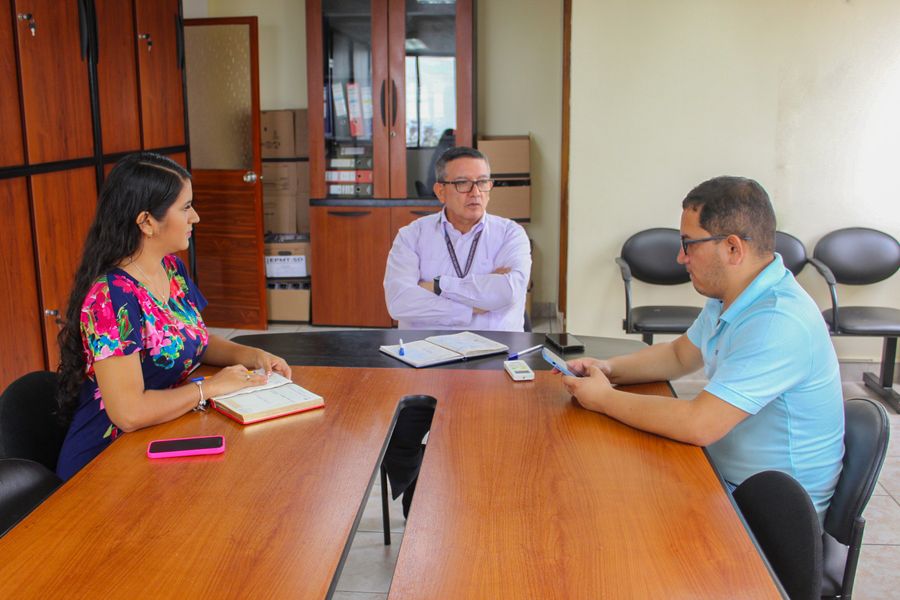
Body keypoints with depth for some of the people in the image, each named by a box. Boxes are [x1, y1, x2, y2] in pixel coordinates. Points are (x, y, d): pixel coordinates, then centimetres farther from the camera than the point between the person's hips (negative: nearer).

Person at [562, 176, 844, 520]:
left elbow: (698, 425, -33)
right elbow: (679, 355, 17)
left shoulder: (778, 323, -30)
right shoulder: (730, 297, 3)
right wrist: (610, 369, 0)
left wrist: (605, 399, -20)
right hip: (726, 479, 8)